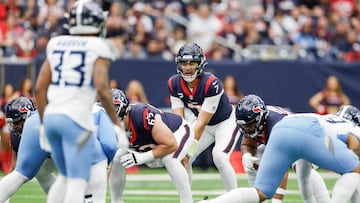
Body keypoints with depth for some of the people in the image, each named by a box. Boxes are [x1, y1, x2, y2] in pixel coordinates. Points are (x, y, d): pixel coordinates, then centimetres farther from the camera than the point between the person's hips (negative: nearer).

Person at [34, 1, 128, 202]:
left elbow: (40, 88, 11)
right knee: (77, 183, -4)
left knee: (65, 177, 21)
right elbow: (101, 88, -15)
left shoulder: (57, 45, 13)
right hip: (76, 119, -6)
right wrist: (117, 125, -9)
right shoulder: (98, 48, -3)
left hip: (51, 117, 6)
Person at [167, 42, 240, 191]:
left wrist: (188, 152, -32)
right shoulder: (174, 83, -16)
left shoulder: (211, 84, -34)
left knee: (219, 157, -27)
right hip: (203, 123, 6)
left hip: (225, 123, -6)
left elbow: (201, 123, -32)